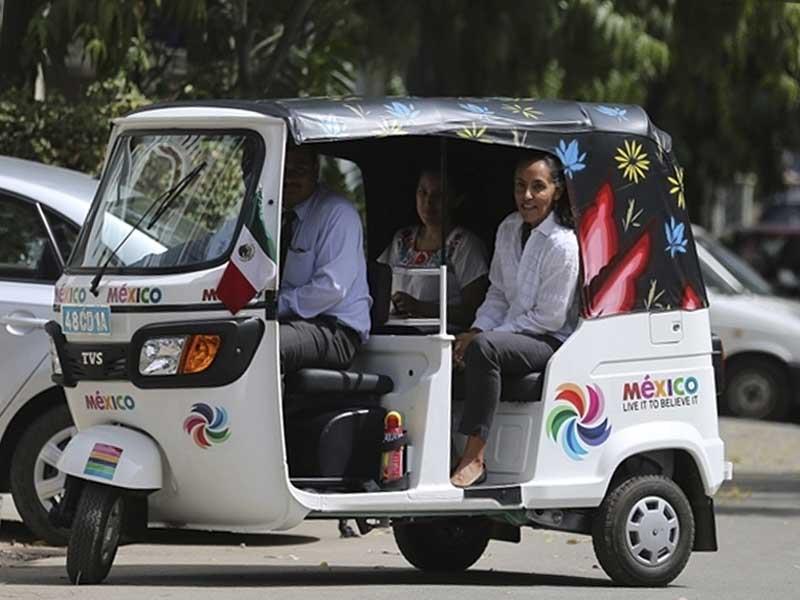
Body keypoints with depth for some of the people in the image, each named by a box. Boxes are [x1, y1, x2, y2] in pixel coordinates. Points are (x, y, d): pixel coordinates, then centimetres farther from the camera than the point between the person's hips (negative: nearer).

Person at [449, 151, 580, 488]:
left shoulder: (563, 245, -15)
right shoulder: (509, 230, 10)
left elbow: (548, 318, -16)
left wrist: (482, 337, -16)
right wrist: (477, 330, -2)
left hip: (551, 343, -8)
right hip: (512, 333, 8)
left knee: (484, 348, -36)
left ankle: (474, 458, -36)